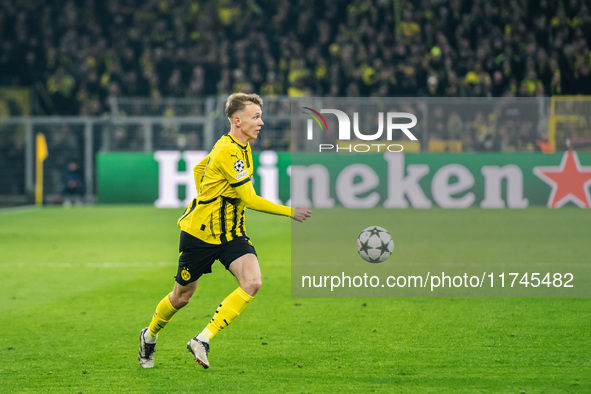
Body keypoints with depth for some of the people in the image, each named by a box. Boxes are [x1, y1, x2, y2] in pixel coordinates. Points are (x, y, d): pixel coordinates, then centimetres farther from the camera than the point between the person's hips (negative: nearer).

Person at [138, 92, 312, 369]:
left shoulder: (239, 147, 6)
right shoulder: (229, 152, -24)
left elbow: (199, 168, 22)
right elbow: (250, 200, -25)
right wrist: (289, 212, -18)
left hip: (231, 233, 8)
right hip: (200, 233, -8)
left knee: (252, 283, -18)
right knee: (182, 297, 8)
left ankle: (203, 340, -14)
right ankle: (150, 336, 39)